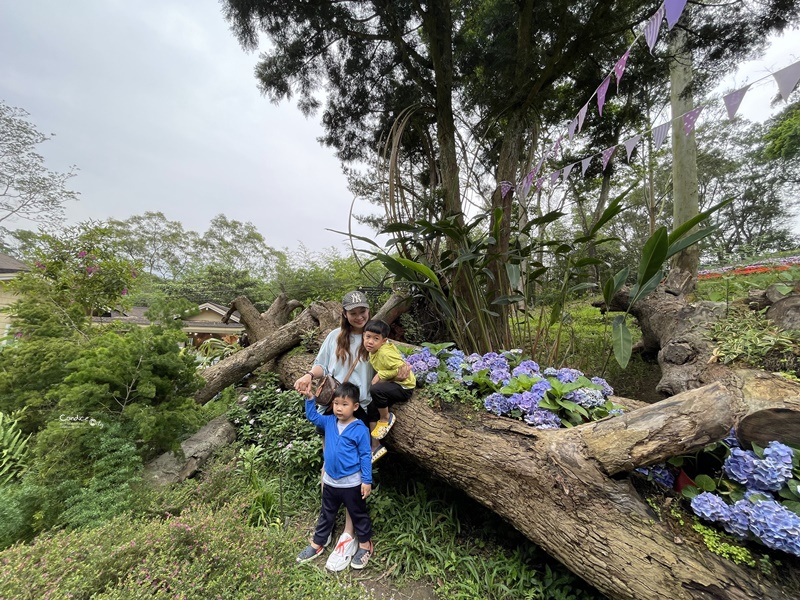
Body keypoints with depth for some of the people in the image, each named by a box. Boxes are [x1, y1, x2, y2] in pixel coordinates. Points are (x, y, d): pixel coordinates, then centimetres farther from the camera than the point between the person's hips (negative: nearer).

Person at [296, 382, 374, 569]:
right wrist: (309, 398, -8)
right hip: (330, 481, 5)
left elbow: (365, 456, -15)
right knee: (326, 515, 25)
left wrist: (367, 480, -13)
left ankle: (365, 546, 37)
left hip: (352, 483, -5)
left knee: (359, 515, 17)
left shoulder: (360, 429, -21)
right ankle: (316, 544, 44)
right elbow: (312, 416, 7)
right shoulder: (329, 422, -6)